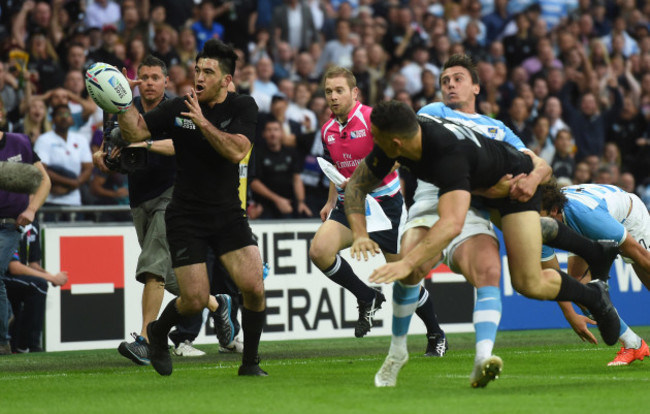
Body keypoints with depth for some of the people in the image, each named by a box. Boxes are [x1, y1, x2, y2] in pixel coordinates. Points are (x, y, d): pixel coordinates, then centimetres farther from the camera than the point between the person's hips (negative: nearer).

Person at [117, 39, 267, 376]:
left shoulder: (242, 107, -4)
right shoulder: (177, 108, -3)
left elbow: (237, 151, -19)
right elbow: (135, 132, 0)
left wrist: (203, 123, -27)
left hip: (228, 215, 1)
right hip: (185, 218, -1)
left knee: (253, 288, -15)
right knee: (195, 301, -7)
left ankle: (250, 363, 5)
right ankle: (157, 332, 26)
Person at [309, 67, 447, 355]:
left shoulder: (373, 119, -14)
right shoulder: (327, 131, 7)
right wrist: (331, 202, 17)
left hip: (384, 203, -5)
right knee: (319, 250, -20)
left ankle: (436, 335, 19)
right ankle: (367, 299, 2)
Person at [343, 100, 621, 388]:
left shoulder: (449, 154, -46)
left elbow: (452, 224, -58)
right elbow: (356, 184, -12)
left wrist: (407, 263, -66)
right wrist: (360, 233, -29)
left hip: (514, 181, -7)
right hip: (478, 185, 7)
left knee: (528, 284, -10)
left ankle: (593, 296, 17)